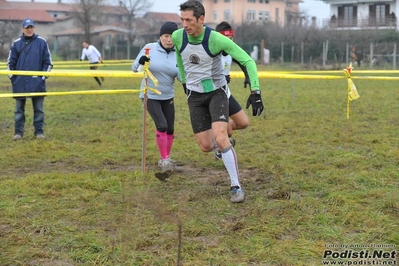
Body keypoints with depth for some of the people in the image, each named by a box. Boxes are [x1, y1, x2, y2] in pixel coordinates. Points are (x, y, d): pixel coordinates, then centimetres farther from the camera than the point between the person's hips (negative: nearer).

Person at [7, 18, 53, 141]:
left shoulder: (42, 42, 1)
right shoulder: (16, 43, 4)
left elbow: (48, 61, 3)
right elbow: (10, 62, 8)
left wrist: (43, 77, -3)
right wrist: (13, 78, 1)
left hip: (37, 83, -1)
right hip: (20, 83, 1)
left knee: (38, 108, 5)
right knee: (19, 108, 7)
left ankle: (39, 131, 13)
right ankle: (18, 131, 14)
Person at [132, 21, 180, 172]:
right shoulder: (150, 48, -11)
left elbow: (181, 76, -6)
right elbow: (134, 68, -8)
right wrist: (140, 62, -29)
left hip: (168, 97, 4)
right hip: (150, 96, -4)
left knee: (170, 130, 7)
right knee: (162, 126, -17)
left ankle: (166, 159, 26)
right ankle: (164, 159, -5)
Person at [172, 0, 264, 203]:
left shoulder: (216, 39, -23)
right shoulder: (177, 37, -11)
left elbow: (247, 61, -18)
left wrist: (255, 92, -25)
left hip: (217, 91, -3)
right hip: (194, 95, 4)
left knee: (220, 138, -22)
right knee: (205, 147, 0)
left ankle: (236, 186, -9)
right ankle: (224, 145, 38)